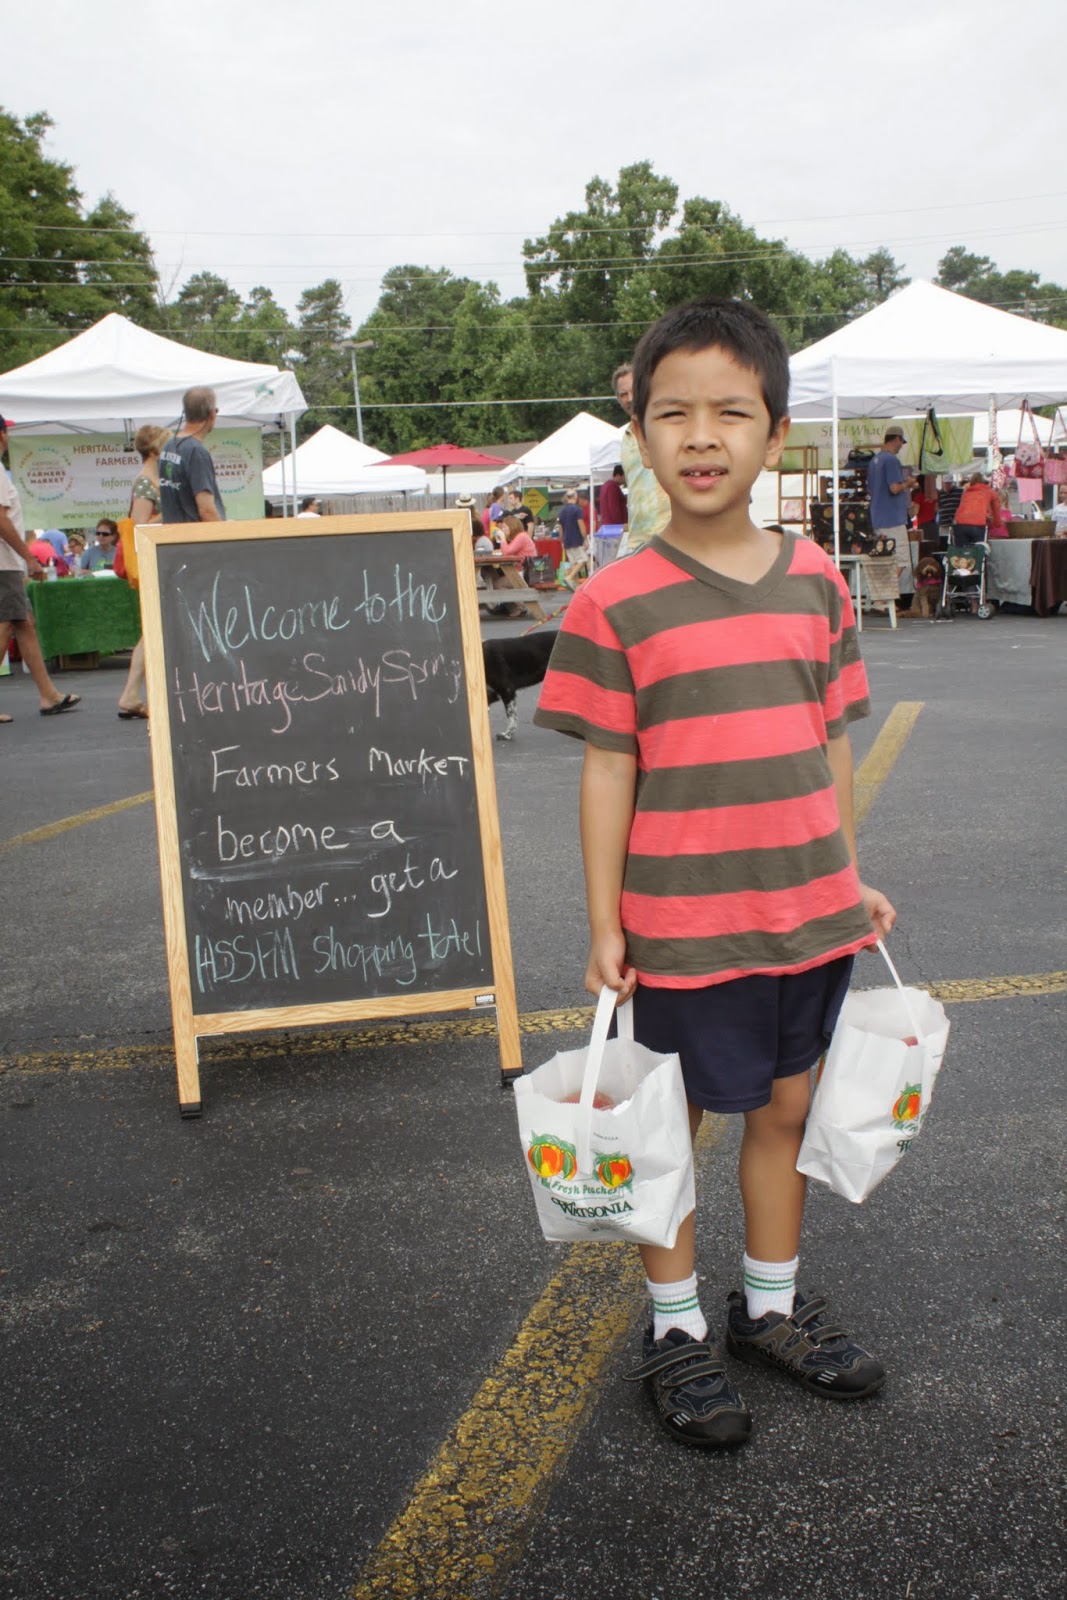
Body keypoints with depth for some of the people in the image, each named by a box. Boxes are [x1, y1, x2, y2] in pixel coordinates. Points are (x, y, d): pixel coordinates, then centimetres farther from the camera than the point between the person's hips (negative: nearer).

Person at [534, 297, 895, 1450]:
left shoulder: (815, 580, 2)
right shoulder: (617, 601, -10)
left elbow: (830, 742, 9)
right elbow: (607, 768, -8)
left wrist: (852, 880, 12)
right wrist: (603, 922, -7)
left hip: (808, 913, 5)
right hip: (682, 927, -4)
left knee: (785, 1107, 18)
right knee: (672, 1124, 11)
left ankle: (771, 1307, 38)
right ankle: (675, 1331, 30)